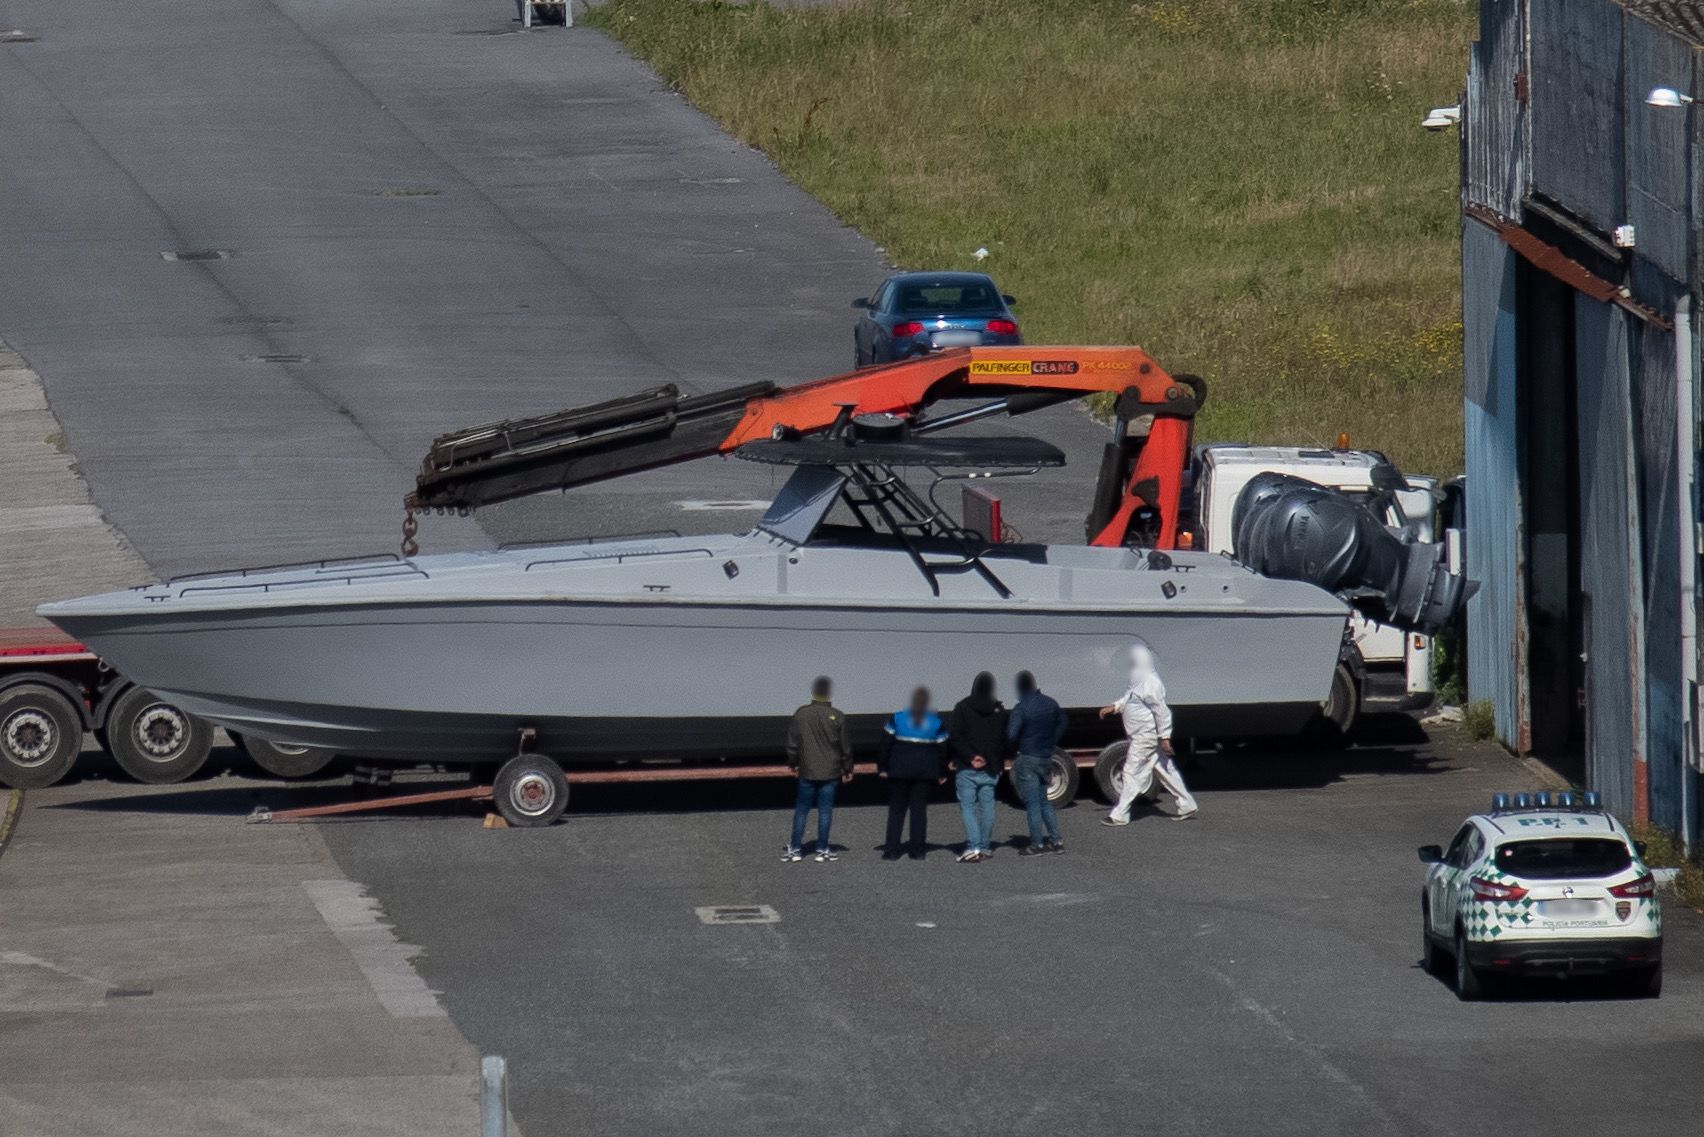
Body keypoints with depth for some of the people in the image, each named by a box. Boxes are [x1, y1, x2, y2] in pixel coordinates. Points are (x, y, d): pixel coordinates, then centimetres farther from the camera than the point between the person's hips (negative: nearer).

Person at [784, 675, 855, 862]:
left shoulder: (801, 714, -5)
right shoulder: (837, 717, -6)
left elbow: (792, 742, 0)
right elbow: (845, 746, 0)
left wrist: (792, 763, 15)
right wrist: (847, 769, 11)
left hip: (807, 771, 1)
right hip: (830, 771, -1)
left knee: (801, 809, 8)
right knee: (825, 810, 5)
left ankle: (795, 848, 9)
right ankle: (822, 849, 6)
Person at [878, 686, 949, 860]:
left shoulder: (898, 719, -2)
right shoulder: (936, 722, 0)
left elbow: (886, 744, -3)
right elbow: (942, 749, 3)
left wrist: (882, 767, 3)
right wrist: (942, 773, 11)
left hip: (900, 770, -1)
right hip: (925, 772, 1)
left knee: (896, 809, 6)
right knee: (919, 809, 6)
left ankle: (891, 850, 0)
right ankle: (917, 850, 3)